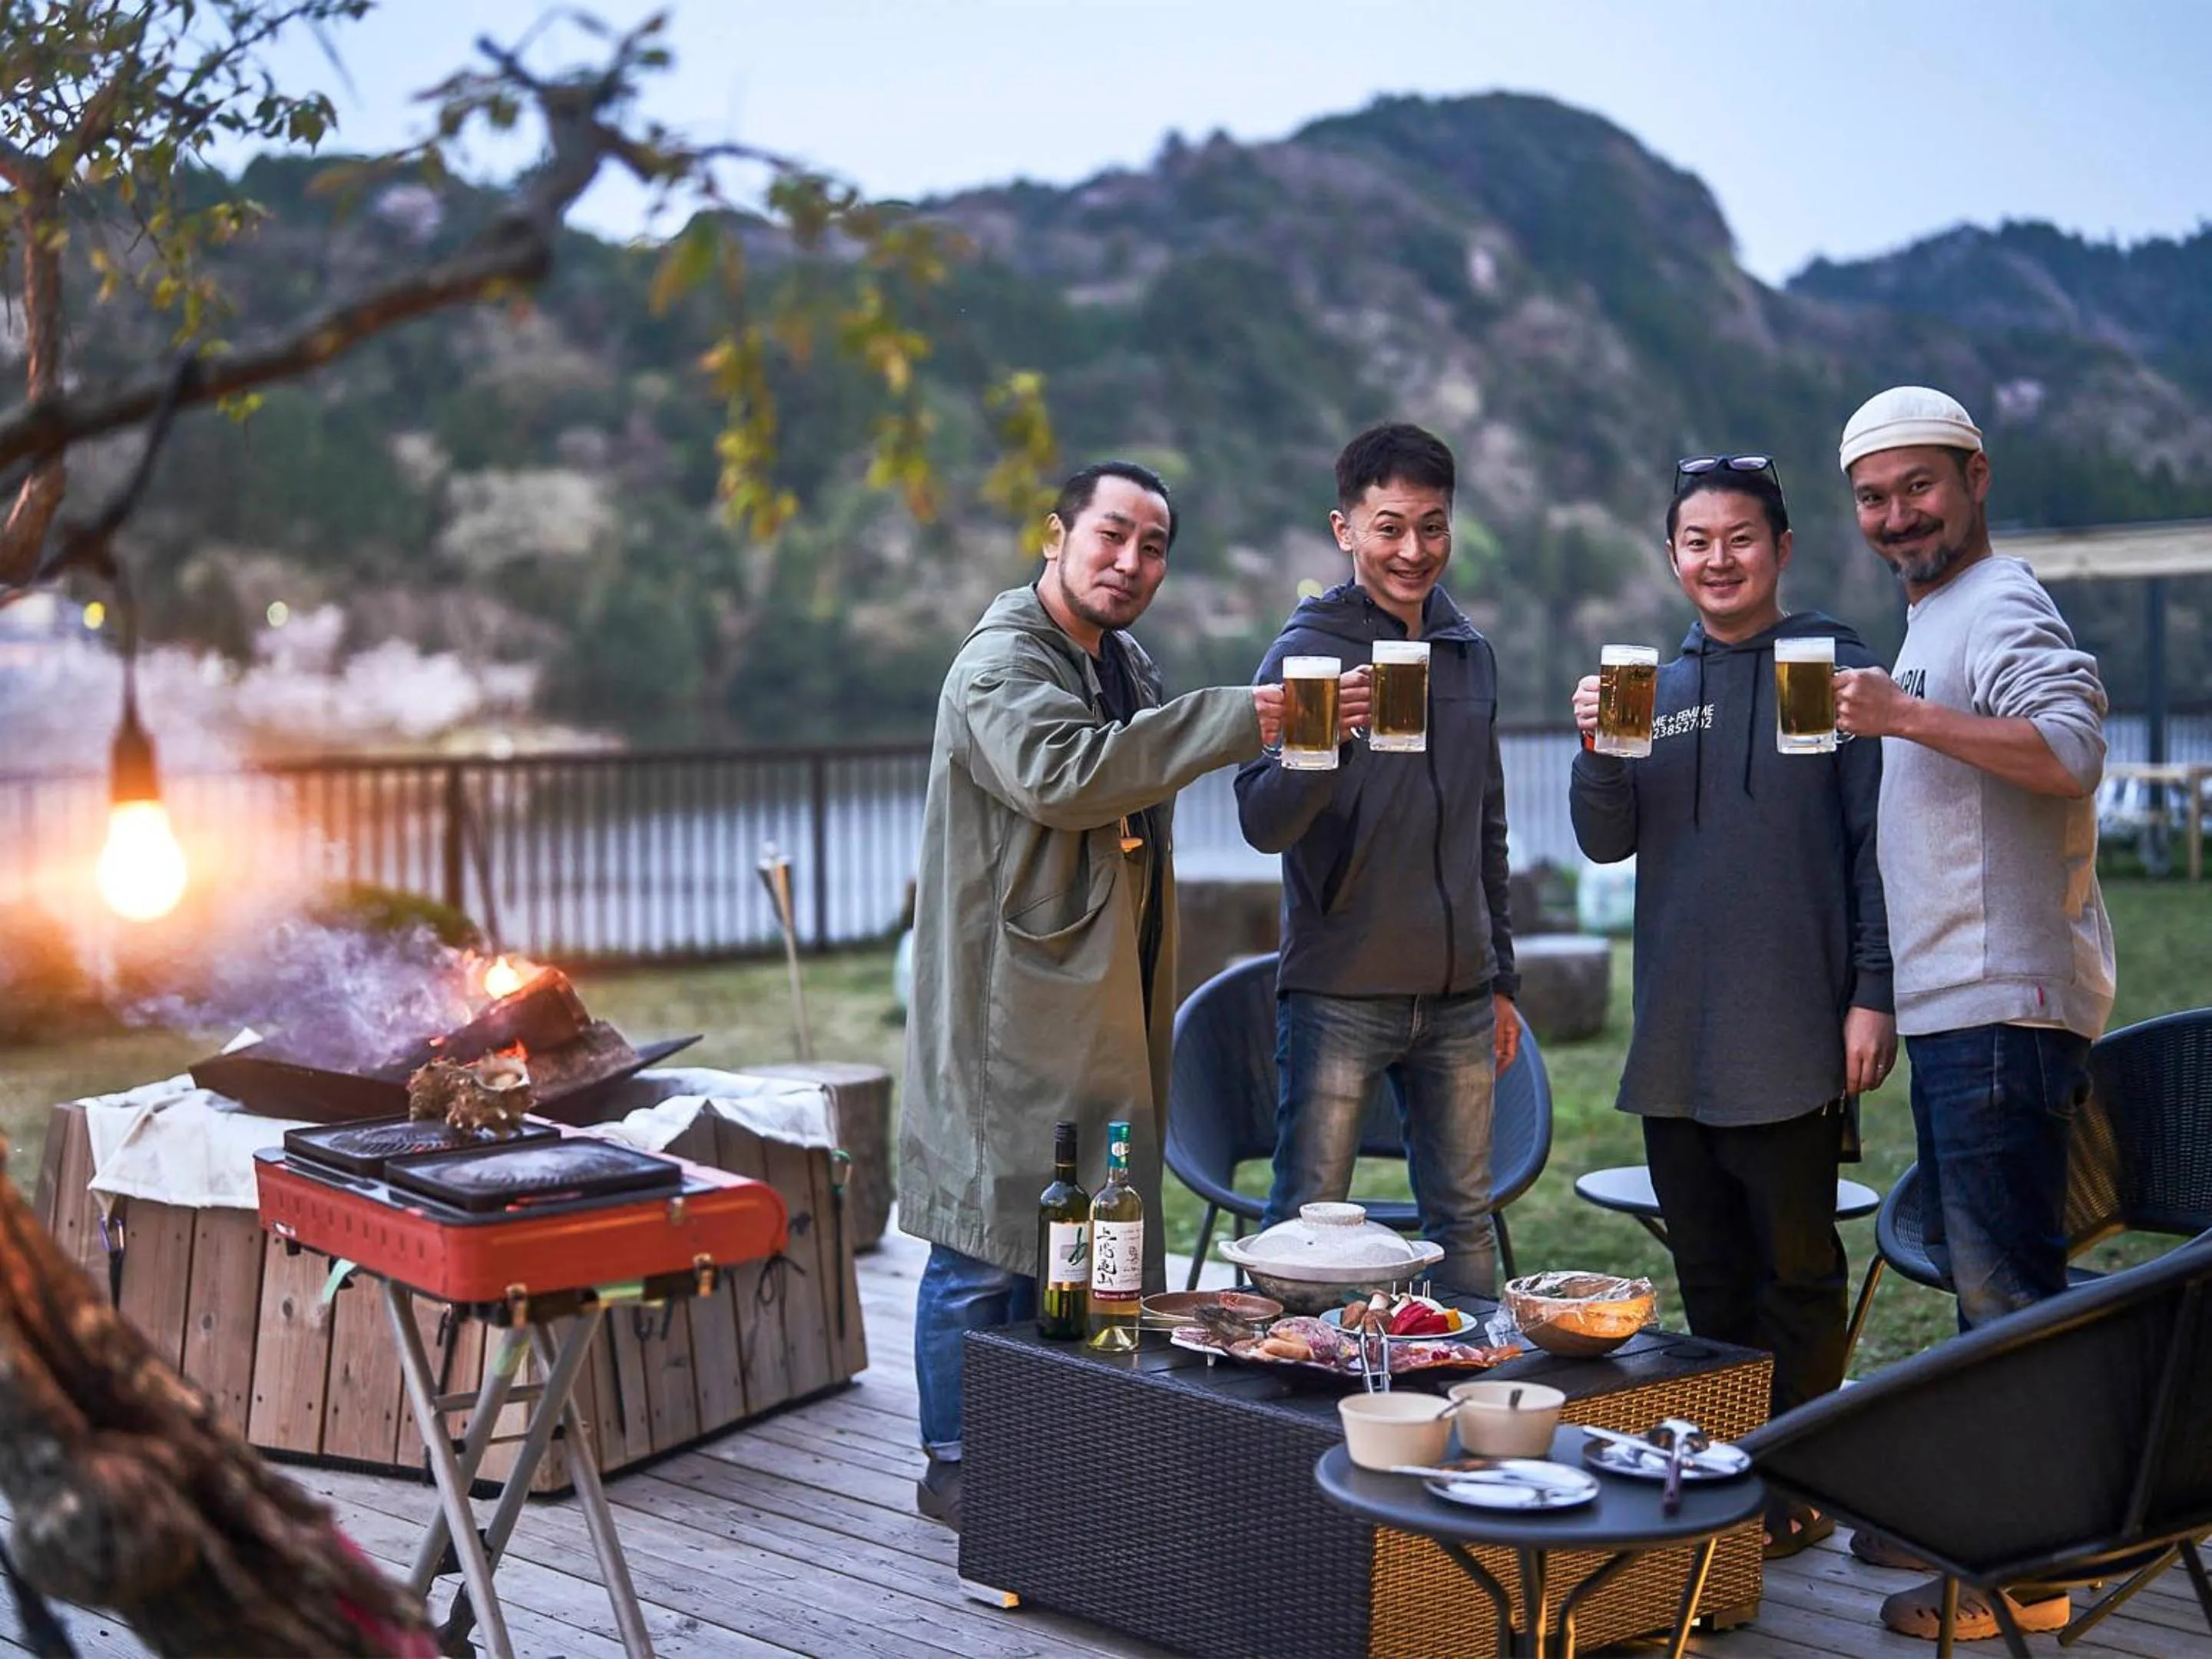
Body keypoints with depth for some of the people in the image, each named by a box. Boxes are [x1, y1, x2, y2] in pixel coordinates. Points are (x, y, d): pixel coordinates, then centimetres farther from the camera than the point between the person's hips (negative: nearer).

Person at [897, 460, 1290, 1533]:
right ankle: (956, 1465, 12)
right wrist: (1233, 720, -35)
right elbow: (1059, 772, -34)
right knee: (987, 1243, -1)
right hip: (1014, 1010, -9)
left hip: (1102, 1013, 9)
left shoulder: (1128, 668, 16)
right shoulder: (1000, 666, -13)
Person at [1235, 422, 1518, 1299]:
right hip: (1340, 995, -5)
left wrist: (1501, 978, 19)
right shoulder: (1307, 652, -6)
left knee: (1467, 1221, 10)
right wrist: (1325, 739, -35)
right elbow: (1264, 824, -17)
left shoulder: (1471, 653, 12)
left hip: (1458, 998, 5)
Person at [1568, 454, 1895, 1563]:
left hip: (1792, 1038, -5)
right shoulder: (1657, 688, 11)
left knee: (1795, 1271, 3)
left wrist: (1872, 995, -9)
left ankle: (1797, 1490, 13)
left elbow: (1876, 843, -4)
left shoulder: (1833, 669, -2)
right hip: (1673, 1041, 5)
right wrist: (1598, 749, -11)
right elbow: (1606, 843, 7)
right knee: (1709, 1273, 13)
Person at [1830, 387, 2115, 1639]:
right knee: (1972, 1266, 19)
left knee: (2007, 1282, -7)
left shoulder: (2001, 611, -13)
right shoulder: (1935, 620, 20)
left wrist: (1906, 716, -34)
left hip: (2003, 1007, -11)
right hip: (1958, 1007, 11)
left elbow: (2074, 747, -31)